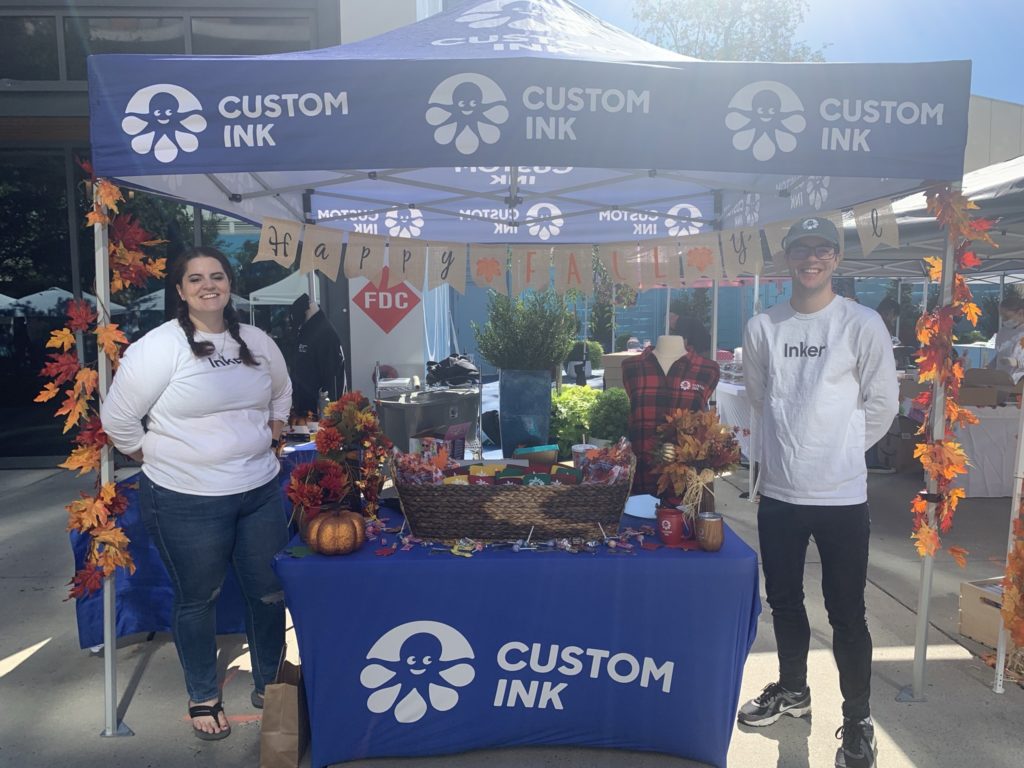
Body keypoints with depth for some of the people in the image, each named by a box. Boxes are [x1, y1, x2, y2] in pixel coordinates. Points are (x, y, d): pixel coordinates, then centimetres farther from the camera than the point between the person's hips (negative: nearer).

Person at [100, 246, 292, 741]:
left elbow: (282, 393, 21)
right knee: (197, 600, 13)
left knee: (270, 592, 13)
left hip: (260, 491, 4)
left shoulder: (257, 343, 4)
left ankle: (268, 685, 36)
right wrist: (160, 461, -4)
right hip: (188, 501, -4)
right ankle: (203, 698, 36)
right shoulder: (158, 347, -12)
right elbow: (116, 418, -8)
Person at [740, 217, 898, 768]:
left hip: (841, 495, -3)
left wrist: (839, 451, 5)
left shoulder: (862, 324, -8)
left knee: (846, 613, 7)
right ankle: (792, 689, 41)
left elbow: (882, 403, -2)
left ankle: (858, 720, 27)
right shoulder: (763, 326, 1)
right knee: (784, 600, 19)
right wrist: (788, 448, 11)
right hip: (778, 491, 4)